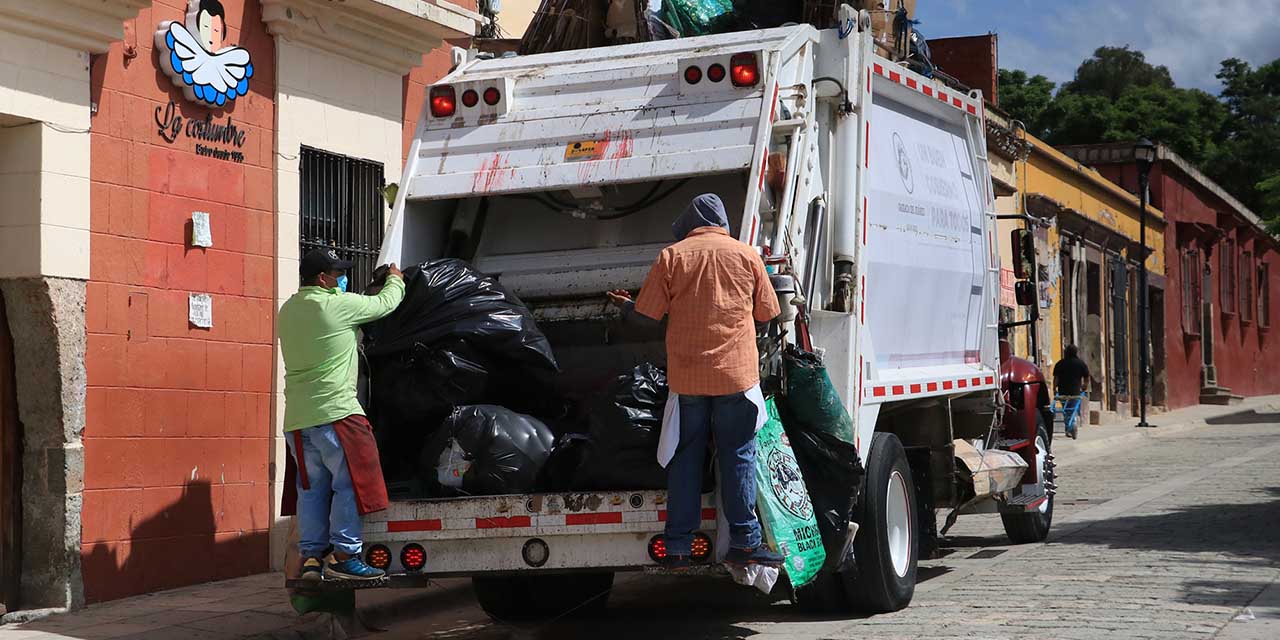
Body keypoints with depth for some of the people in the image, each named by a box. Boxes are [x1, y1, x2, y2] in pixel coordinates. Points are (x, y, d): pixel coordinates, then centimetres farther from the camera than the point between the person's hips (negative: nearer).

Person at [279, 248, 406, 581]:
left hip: (297, 417, 8)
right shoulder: (338, 305, -10)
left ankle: (310, 556, 12)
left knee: (311, 489, 12)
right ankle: (344, 556, -2)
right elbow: (385, 304, 3)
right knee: (350, 484, -1)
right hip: (336, 411, -8)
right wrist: (395, 279, 24)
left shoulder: (288, 310, 12)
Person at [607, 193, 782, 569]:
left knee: (685, 456, 7)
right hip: (736, 372, 0)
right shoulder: (746, 256, 4)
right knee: (738, 455, 5)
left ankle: (678, 545, 7)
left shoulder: (671, 257, 2)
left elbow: (647, 315, 0)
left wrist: (625, 305, 20)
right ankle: (744, 541, 4)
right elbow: (767, 314, 7)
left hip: (685, 373, 1)